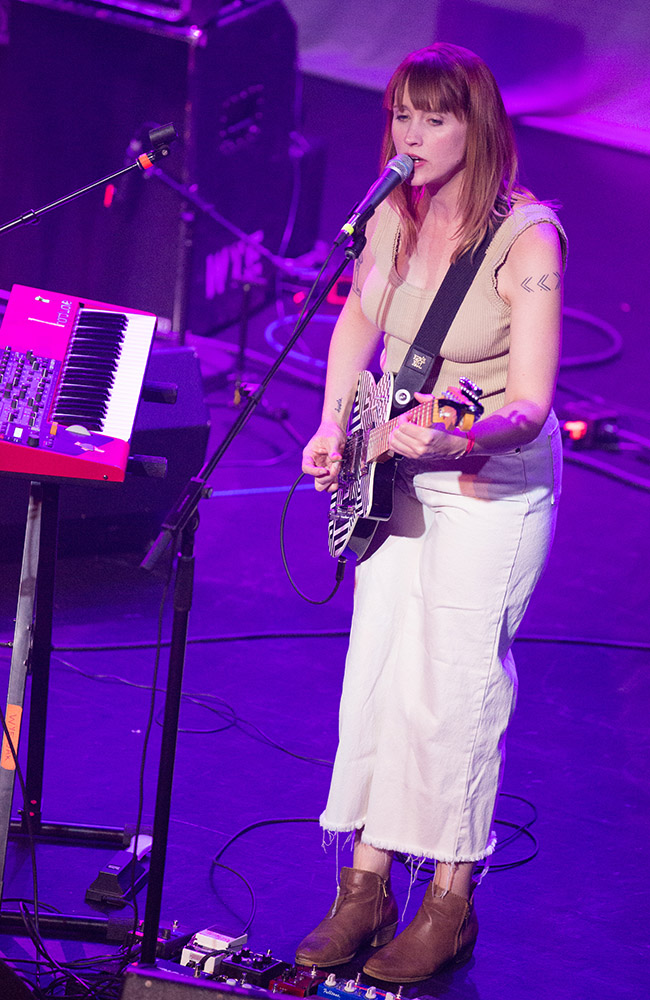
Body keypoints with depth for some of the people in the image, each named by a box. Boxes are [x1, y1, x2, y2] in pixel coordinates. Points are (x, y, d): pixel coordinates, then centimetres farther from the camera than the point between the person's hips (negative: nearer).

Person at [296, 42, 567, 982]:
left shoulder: (528, 239, -23)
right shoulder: (394, 215, -4)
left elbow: (531, 406, -28)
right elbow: (360, 316, 15)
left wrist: (459, 439, -46)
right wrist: (333, 428, 4)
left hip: (492, 491, -6)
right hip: (396, 478, 6)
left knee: (450, 695, -3)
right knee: (373, 682, 8)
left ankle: (451, 904, 13)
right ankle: (365, 886, 21)